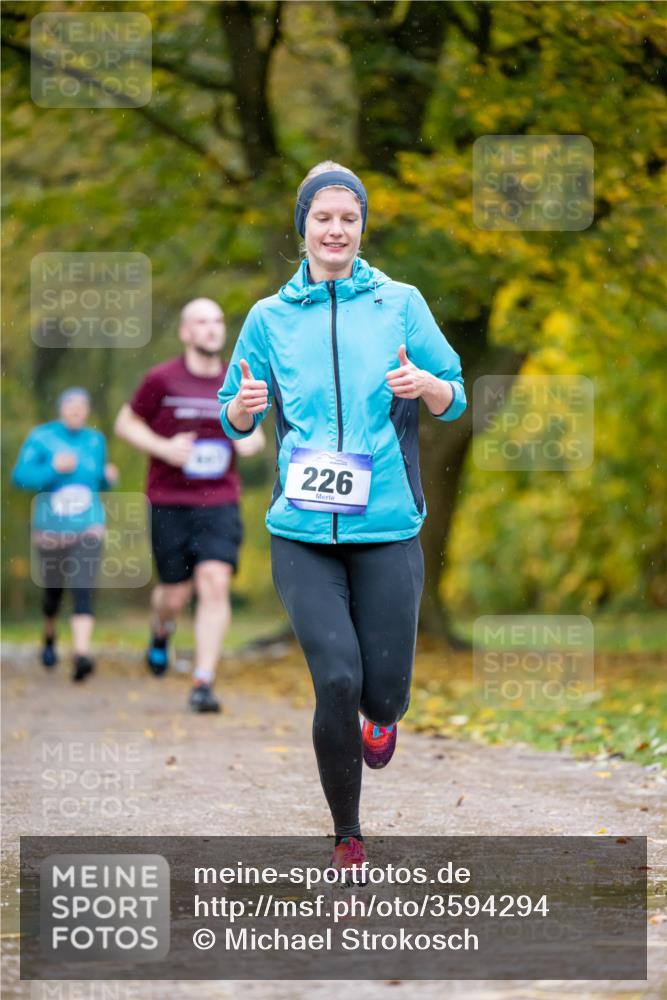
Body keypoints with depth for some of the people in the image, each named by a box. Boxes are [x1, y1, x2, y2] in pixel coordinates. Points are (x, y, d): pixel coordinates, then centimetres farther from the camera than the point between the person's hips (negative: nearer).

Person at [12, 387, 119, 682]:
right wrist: (54, 469, -27)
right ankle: (49, 639, 45)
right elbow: (20, 477, -14)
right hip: (51, 528, 0)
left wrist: (109, 477, -6)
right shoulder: (41, 438, -7)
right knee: (52, 591, 16)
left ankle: (81, 657, -26)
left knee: (83, 593, -15)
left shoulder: (95, 440, 3)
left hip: (87, 528, 0)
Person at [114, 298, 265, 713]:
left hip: (220, 504, 1)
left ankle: (204, 683, -13)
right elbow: (126, 422, 6)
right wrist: (163, 447, -10)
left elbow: (253, 430, 21)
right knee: (175, 594, 6)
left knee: (215, 584, -15)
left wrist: (253, 440, -3)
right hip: (169, 504, -1)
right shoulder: (162, 380, -4)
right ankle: (161, 631, 44)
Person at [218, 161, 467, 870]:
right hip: (303, 532, 0)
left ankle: (379, 719, 39)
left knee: (385, 692, -2)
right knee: (337, 682, -13)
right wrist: (244, 405, -9)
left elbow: (455, 403, 9)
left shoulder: (400, 303, 6)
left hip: (386, 528, 0)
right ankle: (346, 841, 5)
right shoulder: (270, 316, 9)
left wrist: (425, 384, -14)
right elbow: (234, 420, 15)